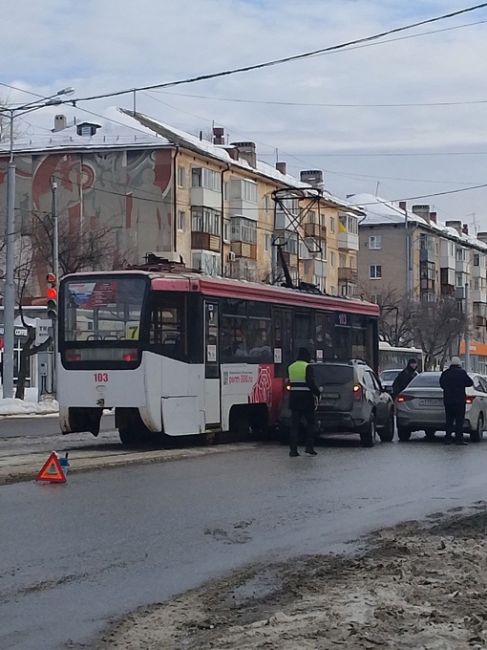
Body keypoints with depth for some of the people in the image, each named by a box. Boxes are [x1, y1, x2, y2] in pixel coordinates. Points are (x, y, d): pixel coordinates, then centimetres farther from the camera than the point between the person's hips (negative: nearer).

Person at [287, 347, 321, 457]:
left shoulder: (291, 367, 9)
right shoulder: (307, 367, -9)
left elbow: (290, 383, 12)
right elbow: (311, 383, -17)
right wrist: (317, 392, -6)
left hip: (294, 398, 5)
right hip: (306, 398, -5)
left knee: (294, 424, 5)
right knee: (310, 423, 8)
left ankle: (293, 449, 0)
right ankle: (309, 447, 2)